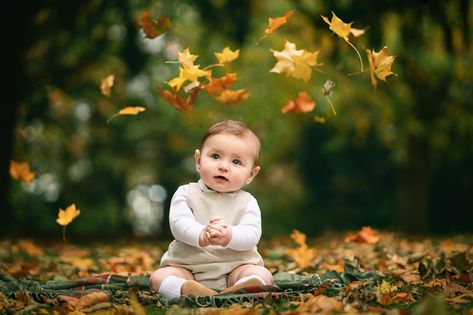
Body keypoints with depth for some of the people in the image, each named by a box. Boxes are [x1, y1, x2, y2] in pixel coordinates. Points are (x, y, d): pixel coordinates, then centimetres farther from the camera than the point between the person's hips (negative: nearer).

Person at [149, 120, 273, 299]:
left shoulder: (247, 202, 5)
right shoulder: (186, 194, 4)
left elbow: (251, 234, -11)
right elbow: (179, 224, -13)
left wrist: (228, 236, -34)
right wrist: (201, 235, -35)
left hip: (234, 267, 0)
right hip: (187, 267, 0)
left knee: (263, 275, -25)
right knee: (158, 277, -23)